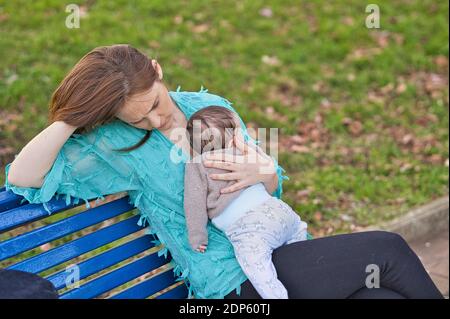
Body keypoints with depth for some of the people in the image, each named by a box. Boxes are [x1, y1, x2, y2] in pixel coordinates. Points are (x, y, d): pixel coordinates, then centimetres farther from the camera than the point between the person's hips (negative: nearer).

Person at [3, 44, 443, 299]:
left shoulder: (209, 105, 6)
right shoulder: (117, 145, -7)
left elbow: (274, 183, 13)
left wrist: (259, 175, -11)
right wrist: (73, 118, -19)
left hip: (280, 252, 5)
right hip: (235, 280, -5)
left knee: (386, 293, -16)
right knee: (386, 250, -15)